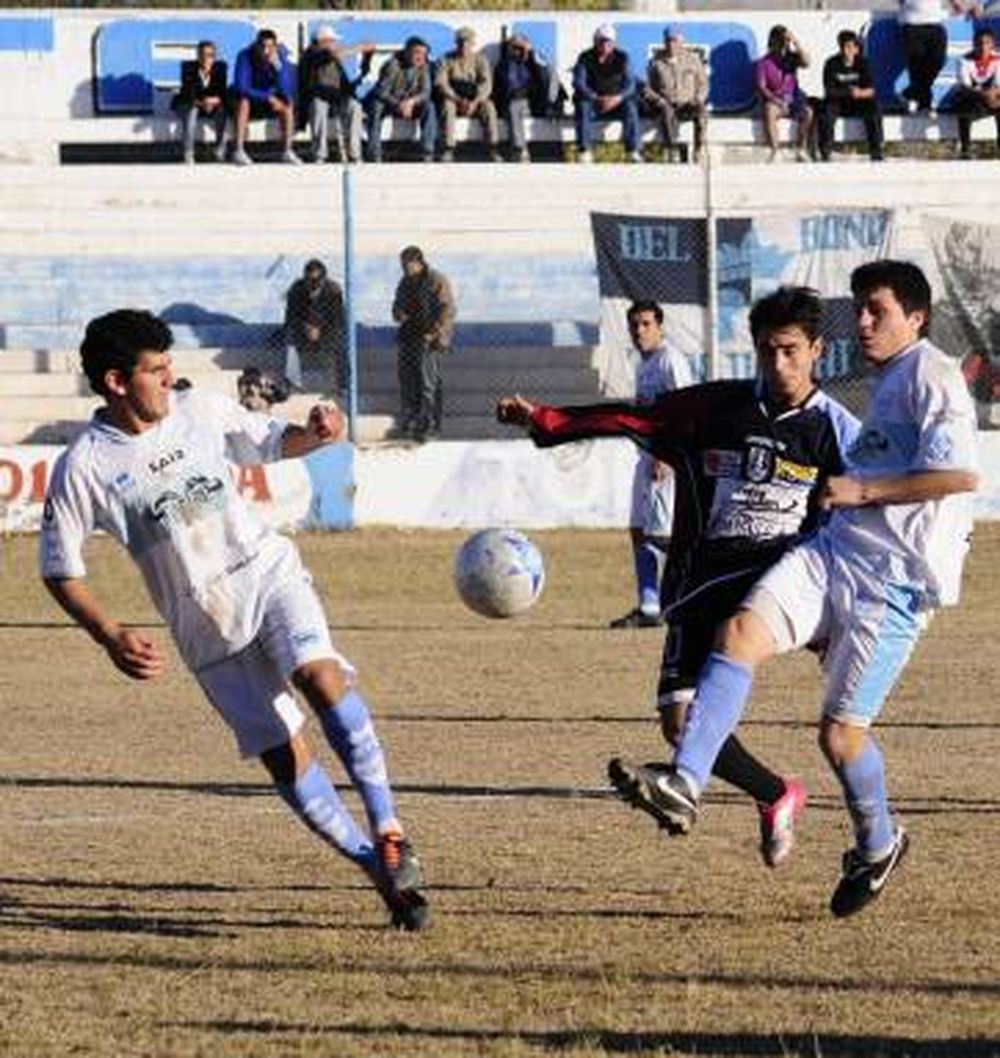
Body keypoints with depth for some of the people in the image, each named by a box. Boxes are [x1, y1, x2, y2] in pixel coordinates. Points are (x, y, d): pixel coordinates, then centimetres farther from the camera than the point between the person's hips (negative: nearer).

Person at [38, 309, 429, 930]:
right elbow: (61, 570, -1)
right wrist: (110, 638, -14)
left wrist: (314, 435, -3)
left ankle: (389, 833, -28)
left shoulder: (201, 411, 1)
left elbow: (271, 443, 19)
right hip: (205, 625, -1)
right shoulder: (84, 469, -8)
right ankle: (381, 872, 7)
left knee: (319, 675, -29)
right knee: (284, 757, -5)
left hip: (266, 571, 1)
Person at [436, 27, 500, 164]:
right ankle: (449, 151, -36)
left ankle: (493, 150, -31)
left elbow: (487, 86, -12)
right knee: (447, 106, -35)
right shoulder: (447, 60, -4)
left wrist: (475, 102, -30)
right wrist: (459, 100, -27)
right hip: (453, 98, -1)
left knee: (488, 106, -31)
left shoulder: (480, 59, -3)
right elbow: (440, 83, -13)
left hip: (475, 101, 1)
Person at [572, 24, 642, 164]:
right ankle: (584, 152, -35)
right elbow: (578, 83, -18)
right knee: (582, 106, -33)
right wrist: (597, 99, -34)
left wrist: (618, 98, -32)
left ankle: (632, 151, -30)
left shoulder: (621, 58, -2)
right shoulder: (586, 58, -7)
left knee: (630, 106, -30)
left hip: (616, 104, 1)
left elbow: (629, 83, -11)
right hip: (592, 105, -1)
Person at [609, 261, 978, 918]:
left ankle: (877, 845, 25)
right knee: (742, 632, -19)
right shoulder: (888, 383, 23)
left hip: (894, 577, -8)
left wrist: (863, 491, -14)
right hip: (835, 552, 8)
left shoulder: (932, 375, -6)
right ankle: (685, 786, -30)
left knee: (840, 733, -5)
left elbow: (961, 473, -17)